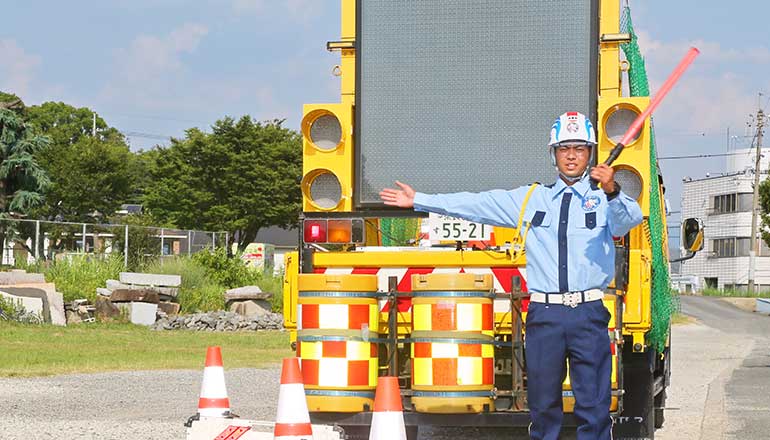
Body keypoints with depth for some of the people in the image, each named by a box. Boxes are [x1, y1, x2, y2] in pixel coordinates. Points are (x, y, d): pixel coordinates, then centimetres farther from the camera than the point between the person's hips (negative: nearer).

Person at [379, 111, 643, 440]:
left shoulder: (605, 199, 7)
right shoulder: (529, 199, 17)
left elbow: (630, 219, -13)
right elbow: (476, 204, 19)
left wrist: (612, 192, -35)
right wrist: (418, 201, 19)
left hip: (589, 315, -3)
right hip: (544, 314, 3)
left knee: (593, 406, -4)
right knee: (543, 404, 7)